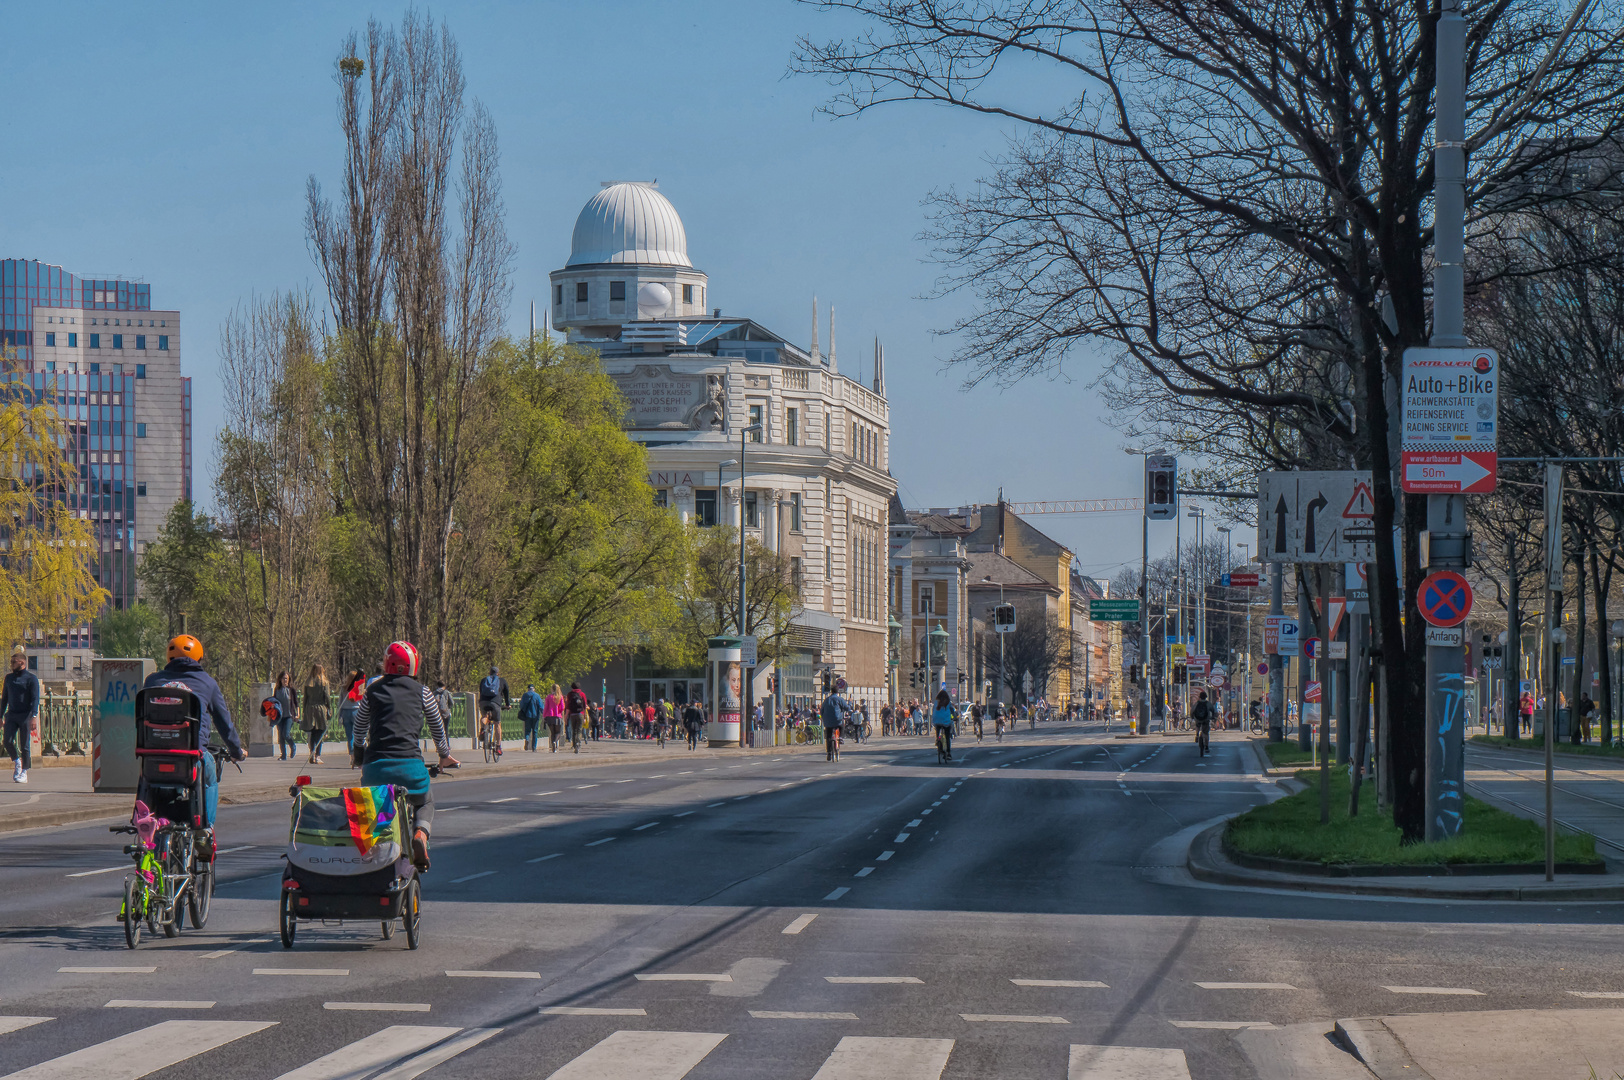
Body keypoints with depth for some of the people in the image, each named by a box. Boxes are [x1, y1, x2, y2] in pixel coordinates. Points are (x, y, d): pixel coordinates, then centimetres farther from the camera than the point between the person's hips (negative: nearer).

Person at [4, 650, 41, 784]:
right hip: (11, 715, 4)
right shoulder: (9, 677, 13)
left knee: (25, 745, -2)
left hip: (25, 715, -4)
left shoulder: (31, 678, -3)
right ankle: (16, 762, 17)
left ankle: (24, 773, 6)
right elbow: (5, 697, 19)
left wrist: (34, 717, -18)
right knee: (8, 741, -9)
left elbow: (35, 699, -9)